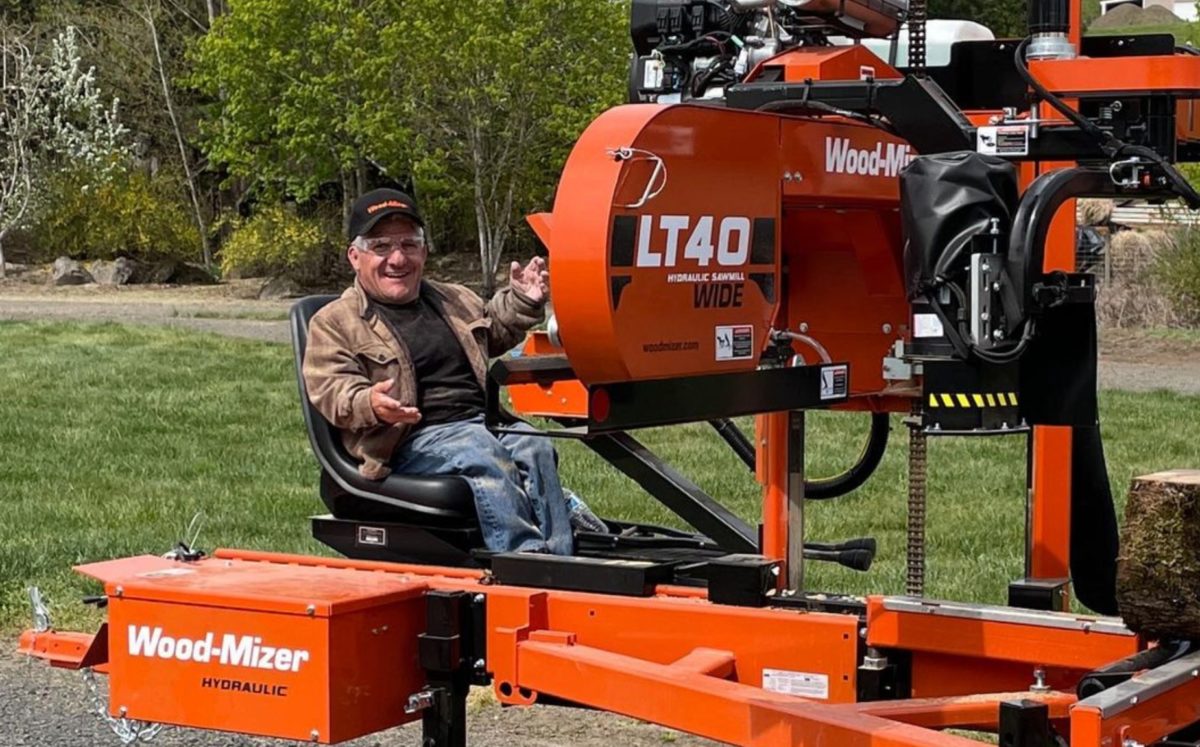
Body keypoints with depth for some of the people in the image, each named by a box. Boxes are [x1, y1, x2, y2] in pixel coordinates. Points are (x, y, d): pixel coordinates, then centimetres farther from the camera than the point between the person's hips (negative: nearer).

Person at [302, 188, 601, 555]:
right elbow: (331, 390, -5)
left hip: (485, 422, 5)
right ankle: (522, 553, -43)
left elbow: (496, 329, 45)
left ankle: (558, 558, -37)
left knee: (535, 447, -28)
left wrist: (522, 301, 24)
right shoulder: (333, 324, 8)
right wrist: (370, 404, -26)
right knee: (481, 453, -36)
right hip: (417, 439, -5)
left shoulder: (455, 301, 27)